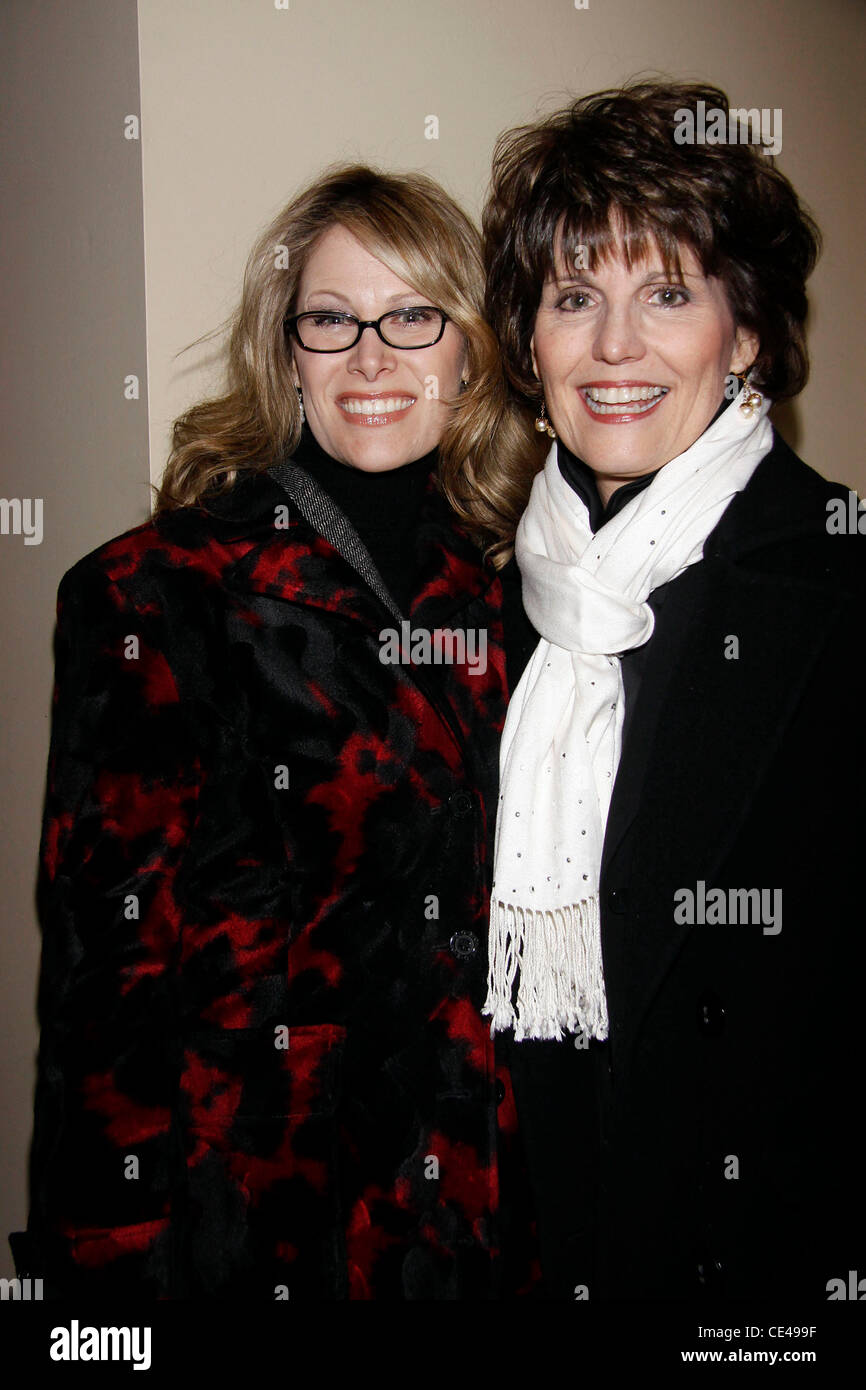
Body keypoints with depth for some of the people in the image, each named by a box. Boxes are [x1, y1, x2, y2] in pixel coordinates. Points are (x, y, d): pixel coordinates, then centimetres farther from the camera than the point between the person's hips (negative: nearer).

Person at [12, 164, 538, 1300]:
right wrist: (122, 1258, -12)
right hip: (248, 1207, -4)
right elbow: (118, 969, -12)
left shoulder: (493, 593, 2)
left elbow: (514, 919, 8)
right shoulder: (154, 597, -13)